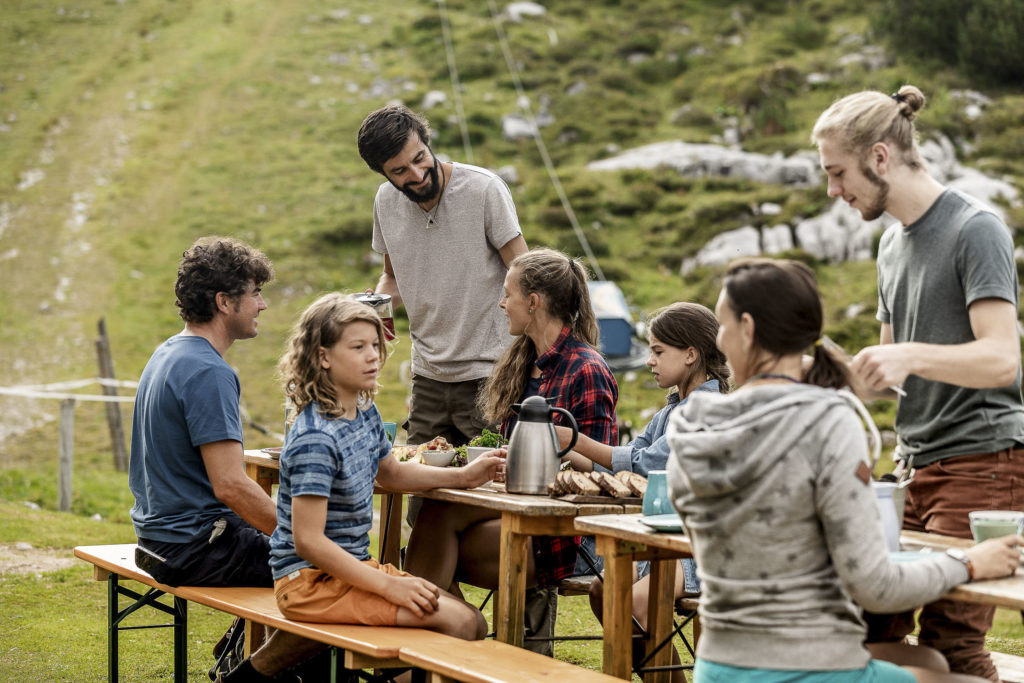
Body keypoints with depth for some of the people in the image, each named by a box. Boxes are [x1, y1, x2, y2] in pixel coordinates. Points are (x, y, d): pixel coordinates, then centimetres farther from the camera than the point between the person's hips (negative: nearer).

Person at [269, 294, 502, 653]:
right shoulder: (315, 438, -22)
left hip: (353, 566, 9)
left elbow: (389, 473, 28)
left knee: (473, 623, 2)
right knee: (458, 622, -19)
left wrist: (462, 476, 16)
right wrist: (389, 586, -25)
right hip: (312, 582, -9)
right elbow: (308, 541, -25)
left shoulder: (366, 413, 7)